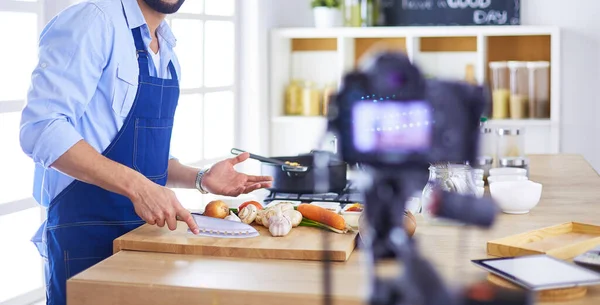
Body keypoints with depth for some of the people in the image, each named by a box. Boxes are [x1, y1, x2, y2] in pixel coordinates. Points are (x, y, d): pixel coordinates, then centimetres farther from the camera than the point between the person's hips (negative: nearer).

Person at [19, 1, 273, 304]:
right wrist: (137, 186, -27)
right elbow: (41, 128, -22)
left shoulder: (167, 54, 12)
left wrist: (201, 179, 4)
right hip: (87, 233, -7)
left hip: (145, 227, 8)